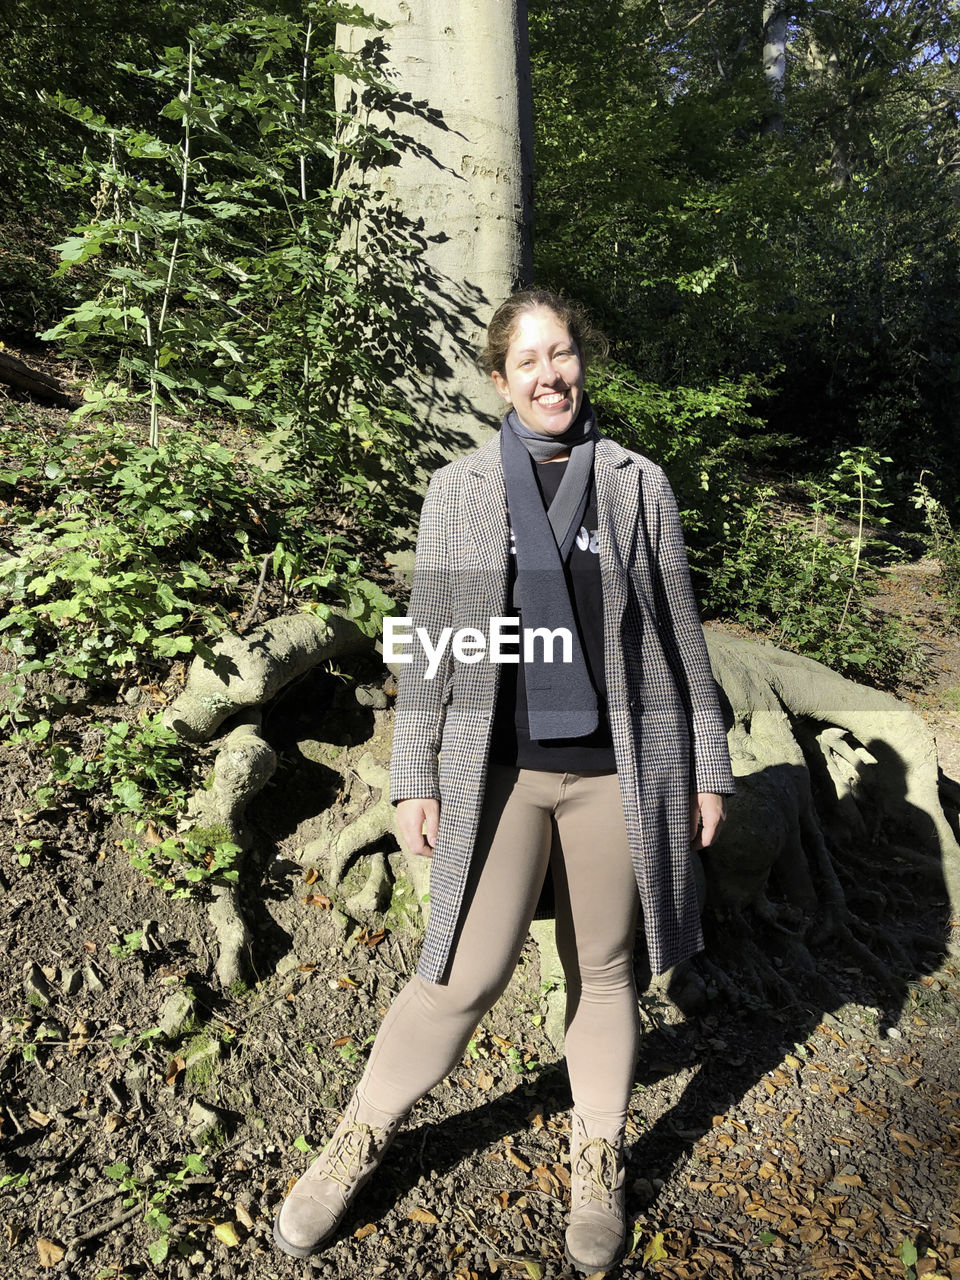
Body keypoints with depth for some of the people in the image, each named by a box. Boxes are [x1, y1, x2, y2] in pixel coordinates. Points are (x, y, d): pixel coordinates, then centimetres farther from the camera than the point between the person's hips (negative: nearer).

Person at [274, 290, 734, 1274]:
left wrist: (706, 768, 6)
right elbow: (430, 645, 3)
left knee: (603, 968, 13)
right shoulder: (455, 490, 4)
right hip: (498, 768, -1)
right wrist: (412, 778, 0)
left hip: (614, 769, 1)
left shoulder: (640, 485, 5)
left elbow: (678, 634, 6)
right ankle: (360, 1140, 25)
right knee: (469, 971, -1)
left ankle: (597, 1164, 36)